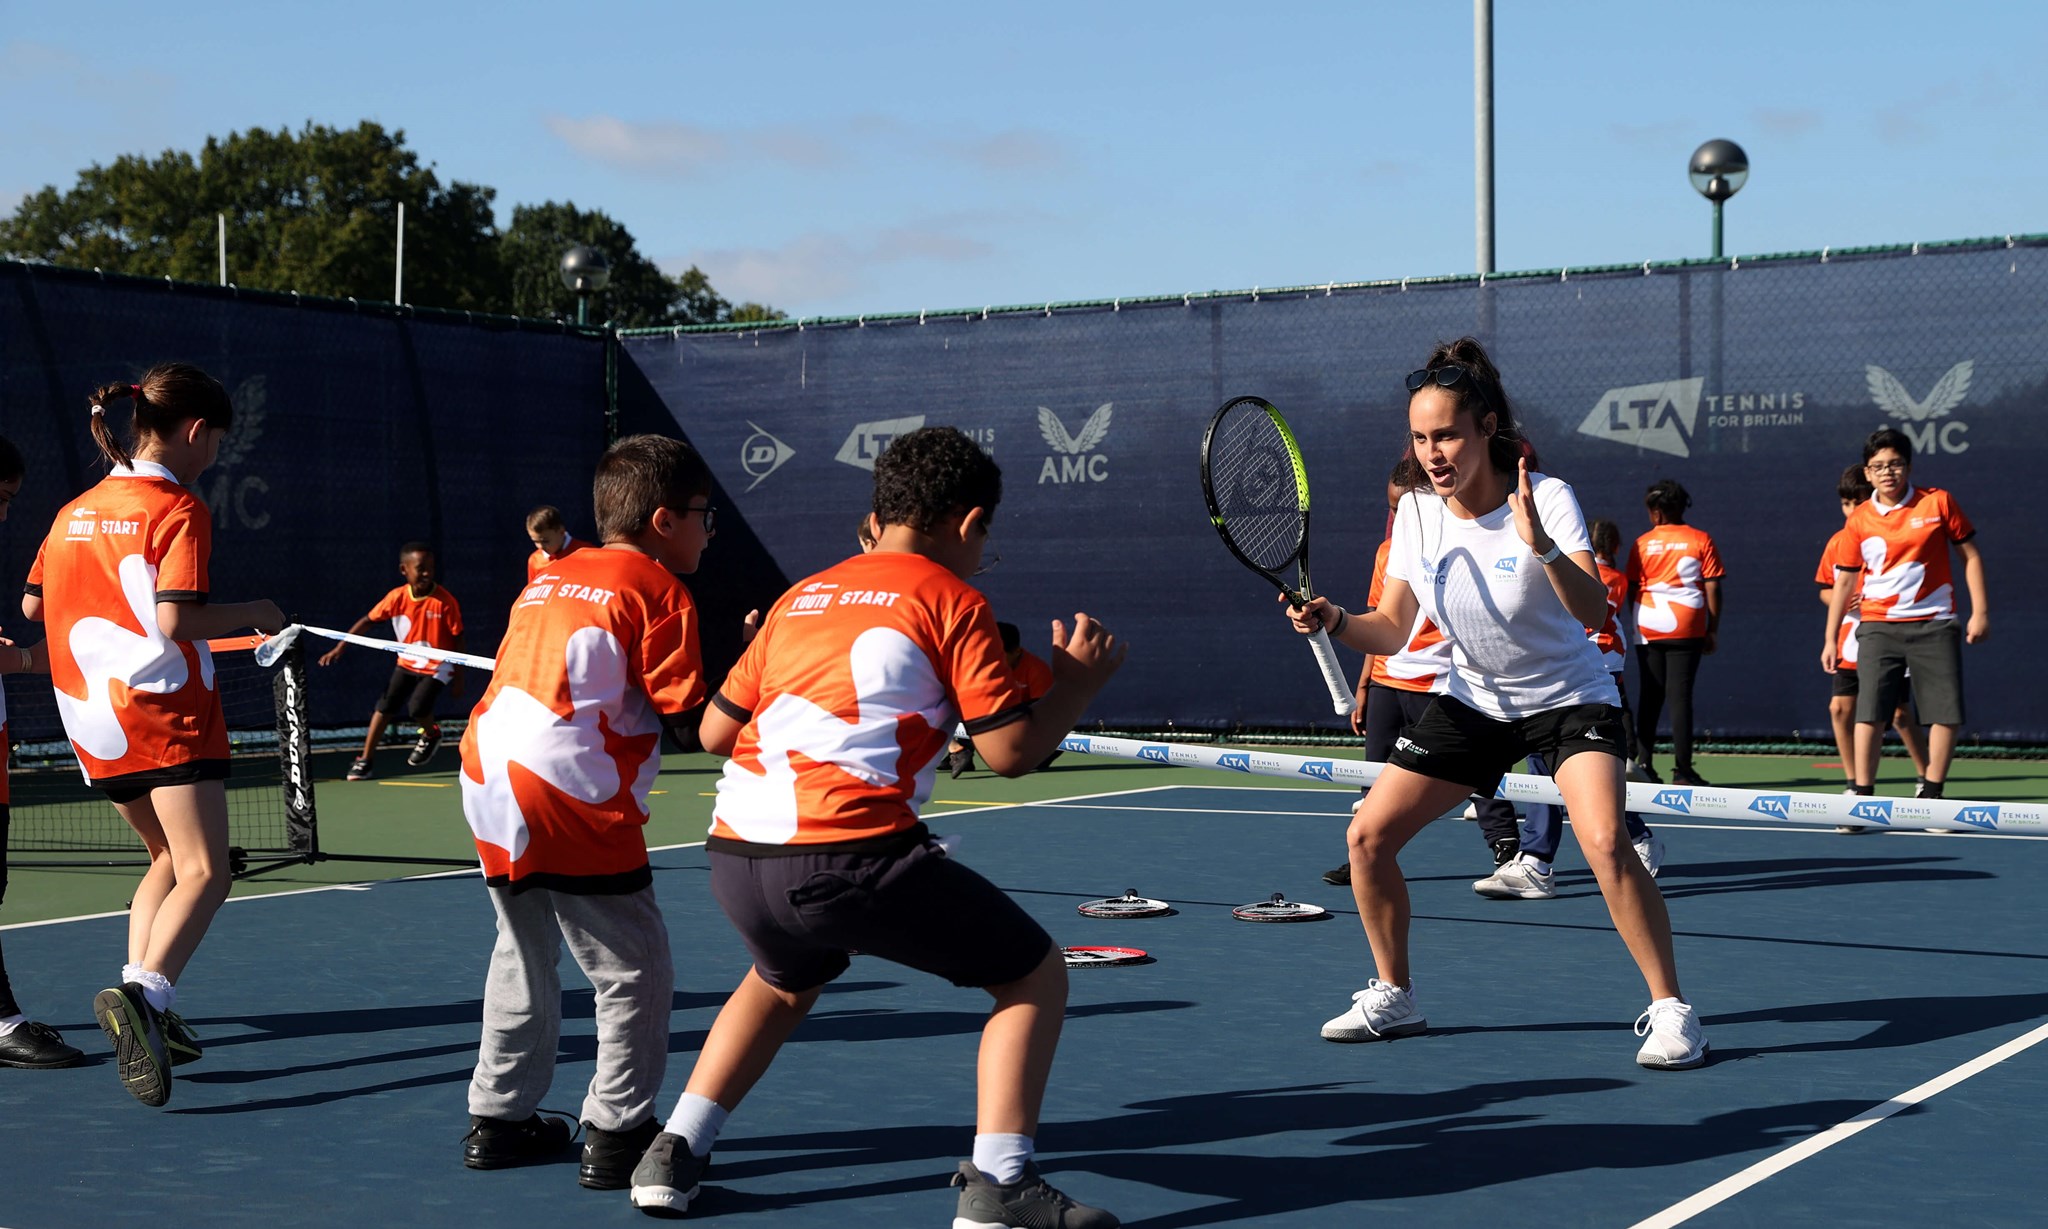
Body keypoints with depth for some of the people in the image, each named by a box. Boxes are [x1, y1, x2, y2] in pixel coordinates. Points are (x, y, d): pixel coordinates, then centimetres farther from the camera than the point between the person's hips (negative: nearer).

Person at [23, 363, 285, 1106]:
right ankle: (144, 993, -33)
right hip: (163, 710, -8)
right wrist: (253, 614, -5)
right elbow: (176, 621, -19)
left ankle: (144, 1008, 11)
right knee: (204, 874, -10)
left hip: (89, 715, 8)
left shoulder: (75, 510, 12)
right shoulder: (178, 509, -9)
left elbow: (33, 605, 18)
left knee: (168, 858, 21)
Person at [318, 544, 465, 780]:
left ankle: (431, 734, 16)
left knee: (418, 708, -20)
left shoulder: (445, 601, -21)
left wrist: (459, 679, -9)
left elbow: (457, 640, -12)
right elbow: (367, 621, -4)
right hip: (406, 662, 4)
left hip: (437, 665, -4)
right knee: (385, 705, -4)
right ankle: (366, 760, 6)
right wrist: (338, 649, -9)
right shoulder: (397, 597, -13)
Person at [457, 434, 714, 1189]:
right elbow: (686, 713, -8)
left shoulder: (548, 579, 20)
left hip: (488, 781, 8)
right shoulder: (658, 590, -3)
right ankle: (616, 1135, 4)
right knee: (636, 972, 4)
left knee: (524, 955, 23)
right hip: (570, 796, -8)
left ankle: (497, 1119, 28)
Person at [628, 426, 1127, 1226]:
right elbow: (1010, 750, -1)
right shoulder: (951, 599, 5)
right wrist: (1076, 685, 16)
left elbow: (715, 730, 22)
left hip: (735, 856, 7)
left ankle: (674, 1154, 29)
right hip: (851, 853, -6)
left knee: (784, 981, 38)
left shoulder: (800, 596, 20)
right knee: (1035, 973, 10)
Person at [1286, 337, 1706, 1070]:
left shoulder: (1545, 498, -23)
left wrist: (1541, 546, -52)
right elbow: (1392, 630, -2)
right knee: (1368, 834, -2)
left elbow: (1594, 613, -36)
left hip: (1568, 699, -5)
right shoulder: (1417, 512, -8)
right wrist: (1334, 621, -22)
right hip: (1473, 701, 5)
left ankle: (1669, 1009, -11)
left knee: (1604, 842, -28)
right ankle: (1394, 998, 18)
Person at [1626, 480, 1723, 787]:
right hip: (1687, 630, -2)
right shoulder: (1701, 540, 1)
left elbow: (1632, 588, 5)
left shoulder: (1642, 543, 3)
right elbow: (1712, 588, -2)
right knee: (1680, 696, -4)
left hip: (1647, 629, 2)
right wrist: (1713, 629, 3)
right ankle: (1682, 769, -8)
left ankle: (1644, 762, 7)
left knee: (1650, 697, 10)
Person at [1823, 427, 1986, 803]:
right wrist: (1831, 638, 9)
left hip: (1934, 626, 0)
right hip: (1878, 627, 0)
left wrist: (1979, 612, 0)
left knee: (1946, 713, -2)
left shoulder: (1938, 502, 0)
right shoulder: (1858, 521, 3)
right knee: (1869, 712, -8)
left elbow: (1970, 555, 6)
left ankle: (1931, 794, 12)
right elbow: (1844, 581, 10)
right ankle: (1862, 796, -2)